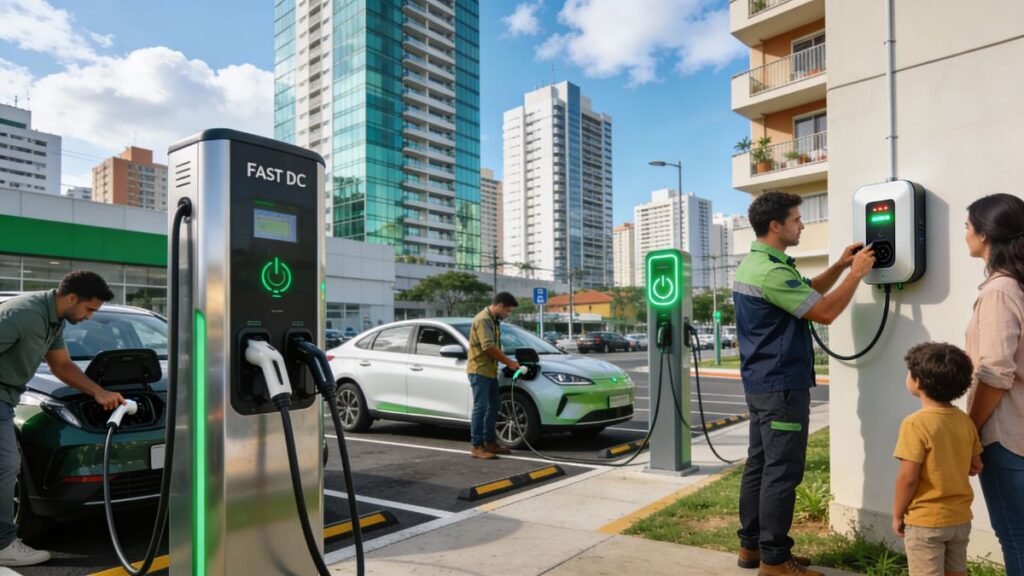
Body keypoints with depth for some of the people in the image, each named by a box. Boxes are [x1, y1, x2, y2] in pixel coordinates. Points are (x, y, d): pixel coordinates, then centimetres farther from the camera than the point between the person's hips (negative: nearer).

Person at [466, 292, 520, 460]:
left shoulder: (494, 320, 15)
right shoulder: (483, 319, -17)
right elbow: (489, 347, -24)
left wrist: (508, 362, 5)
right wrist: (509, 362, -16)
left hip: (490, 371, 10)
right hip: (479, 370, -10)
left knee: (493, 405, 14)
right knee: (480, 407, -8)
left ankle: (489, 441, 23)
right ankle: (477, 446, -2)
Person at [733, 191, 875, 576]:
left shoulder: (753, 264, 14)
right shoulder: (770, 271, -20)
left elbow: (807, 292, 23)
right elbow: (824, 312, -18)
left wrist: (840, 266, 12)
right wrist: (857, 274, -6)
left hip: (761, 382, 10)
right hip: (781, 385, -10)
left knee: (760, 464, 14)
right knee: (782, 471, -3)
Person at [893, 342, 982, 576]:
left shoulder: (916, 423, -21)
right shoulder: (965, 421, -1)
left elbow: (908, 478, -20)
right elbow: (976, 466, 8)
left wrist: (897, 515, -8)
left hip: (925, 521, -7)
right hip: (960, 517, 7)